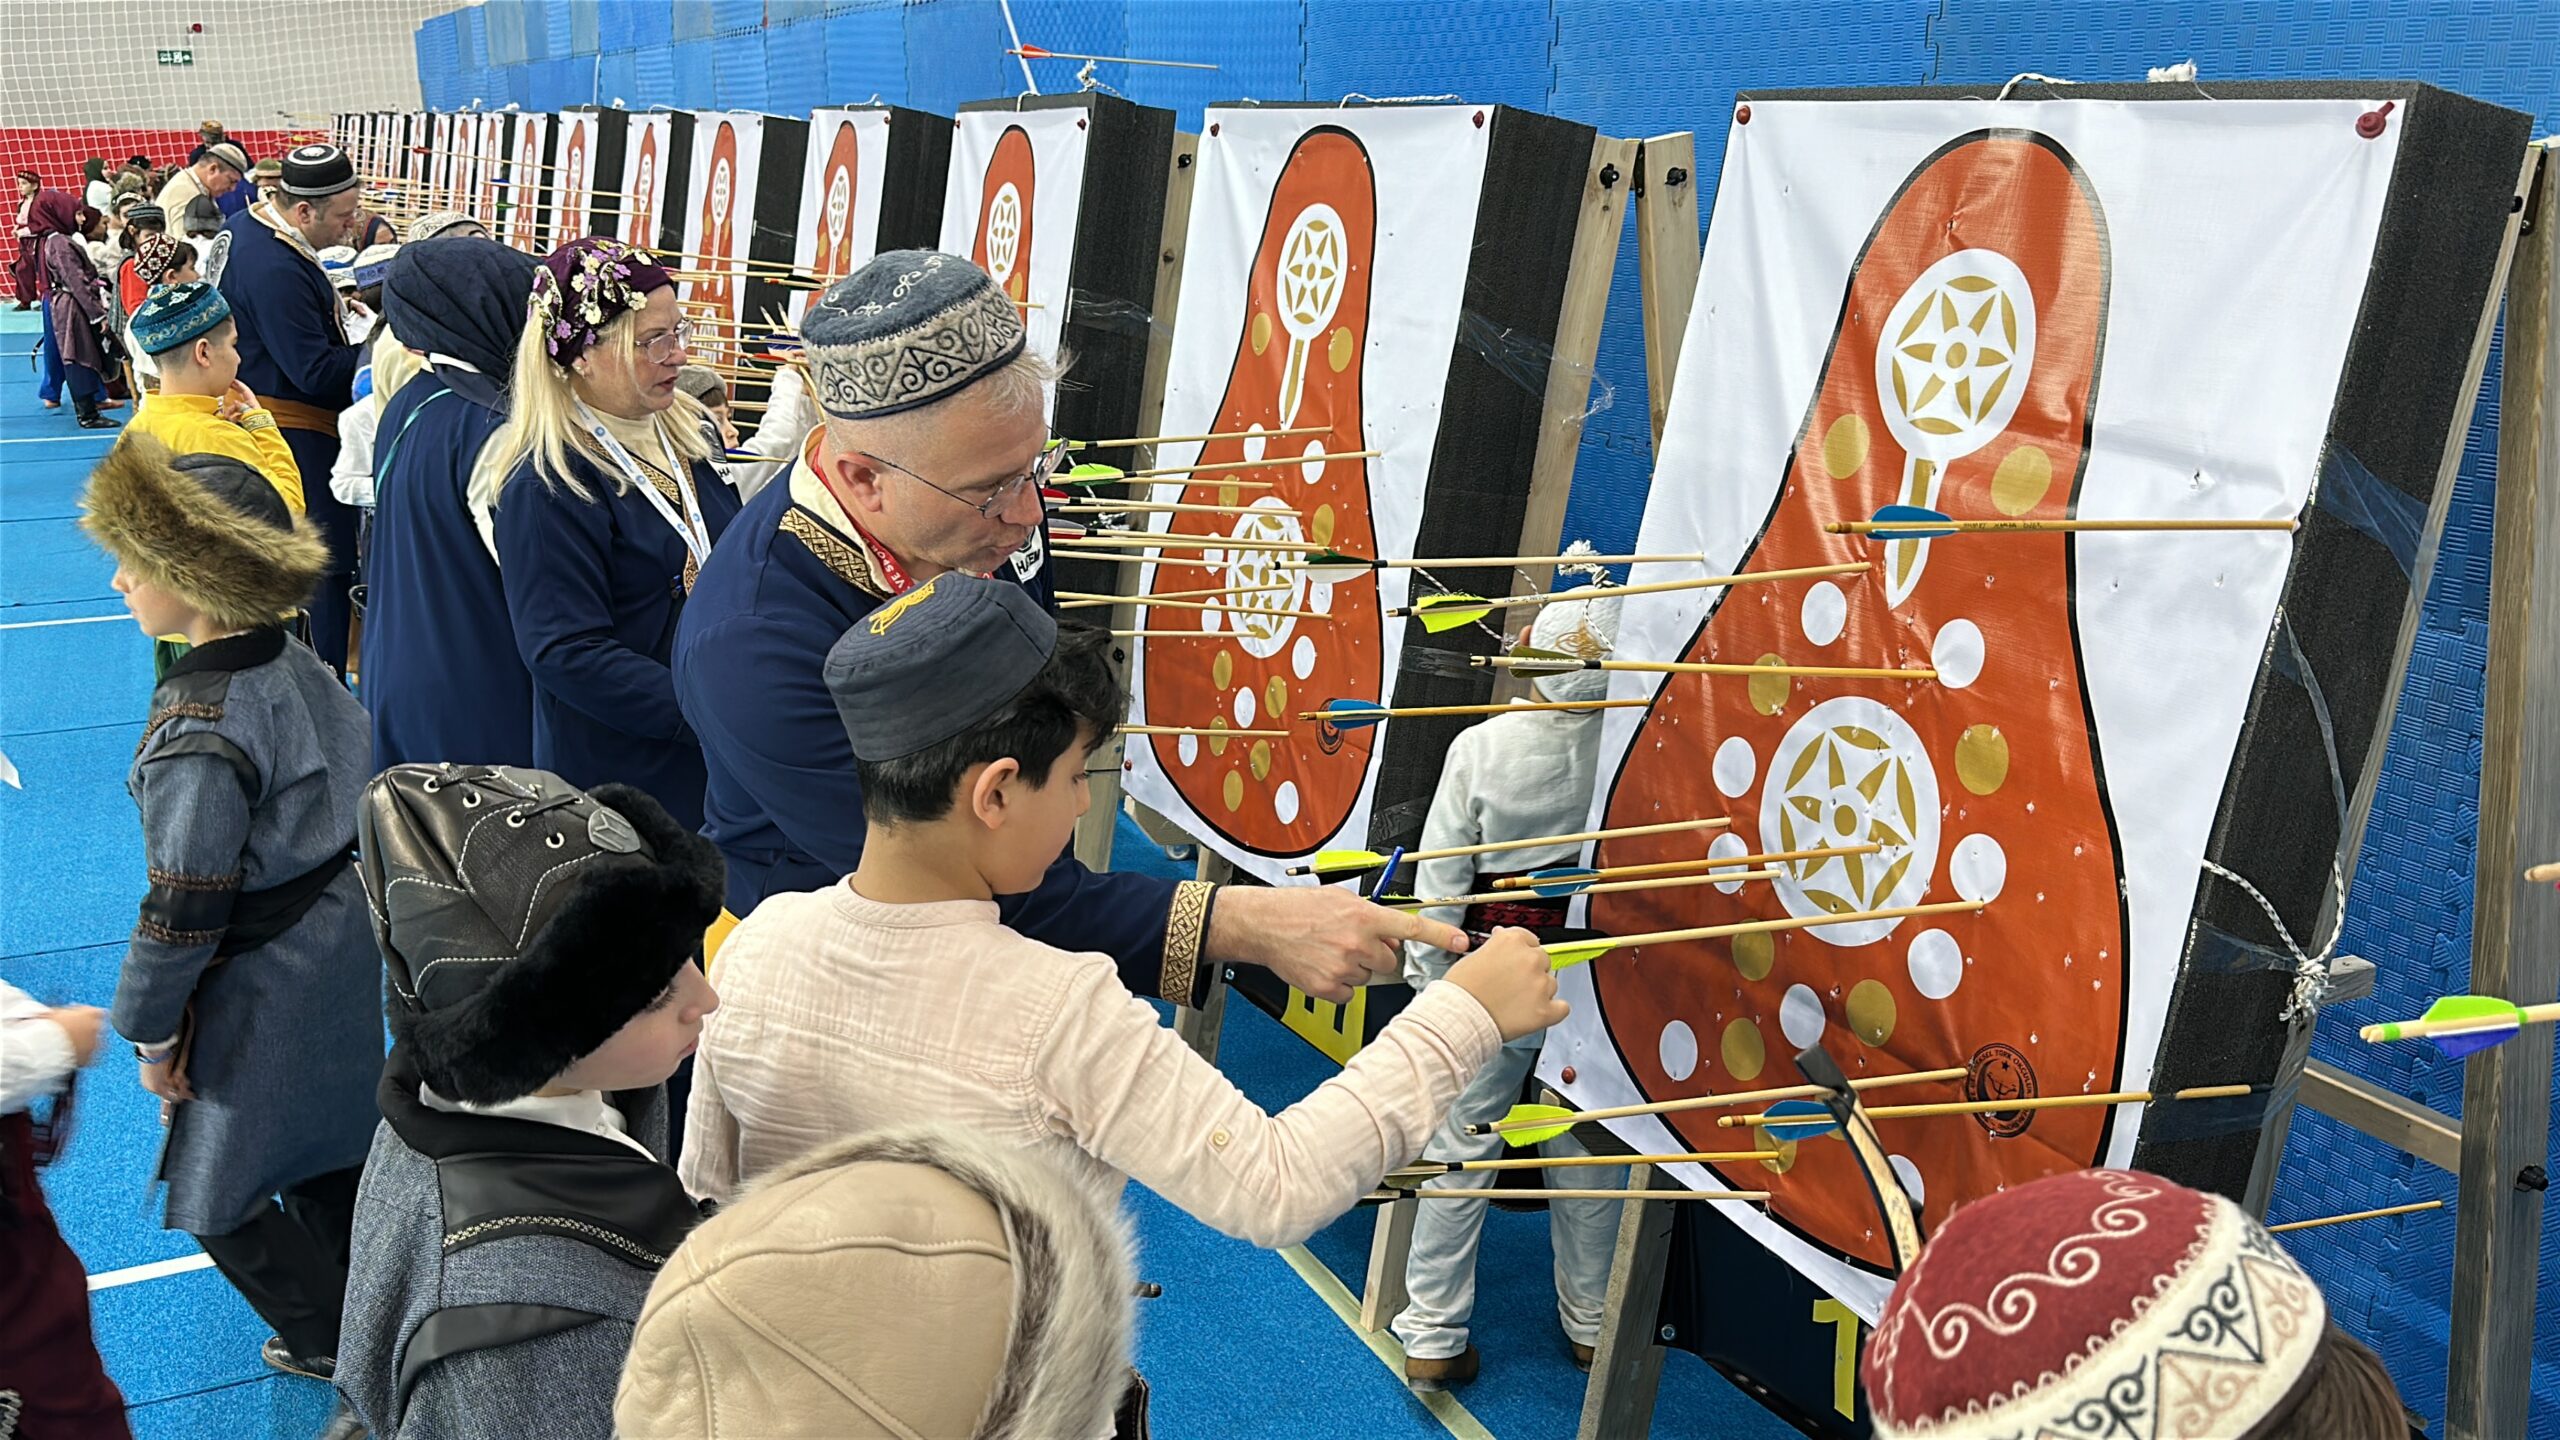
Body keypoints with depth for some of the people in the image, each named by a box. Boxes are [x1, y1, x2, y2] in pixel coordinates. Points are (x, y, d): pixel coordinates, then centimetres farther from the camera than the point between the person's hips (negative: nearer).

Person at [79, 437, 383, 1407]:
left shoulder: (200, 734, -29)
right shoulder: (300, 669, -4)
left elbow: (185, 909, -24)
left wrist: (150, 1030, -9)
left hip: (260, 991, -8)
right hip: (340, 953, 8)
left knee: (220, 1196, 12)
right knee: (327, 1161, 25)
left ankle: (333, 1340, 26)